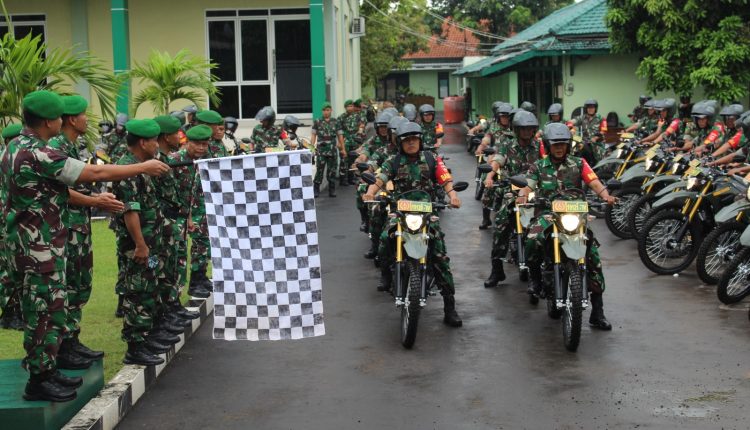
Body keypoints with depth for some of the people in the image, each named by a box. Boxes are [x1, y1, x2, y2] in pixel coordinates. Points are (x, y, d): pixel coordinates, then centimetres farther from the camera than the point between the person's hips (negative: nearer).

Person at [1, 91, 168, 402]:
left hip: (32, 243, 10)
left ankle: (46, 370, 25)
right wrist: (144, 168, -12)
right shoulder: (37, 154, -22)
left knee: (46, 308, 16)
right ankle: (38, 381, 8)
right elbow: (96, 173, -21)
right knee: (46, 310, -1)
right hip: (39, 247, -10)